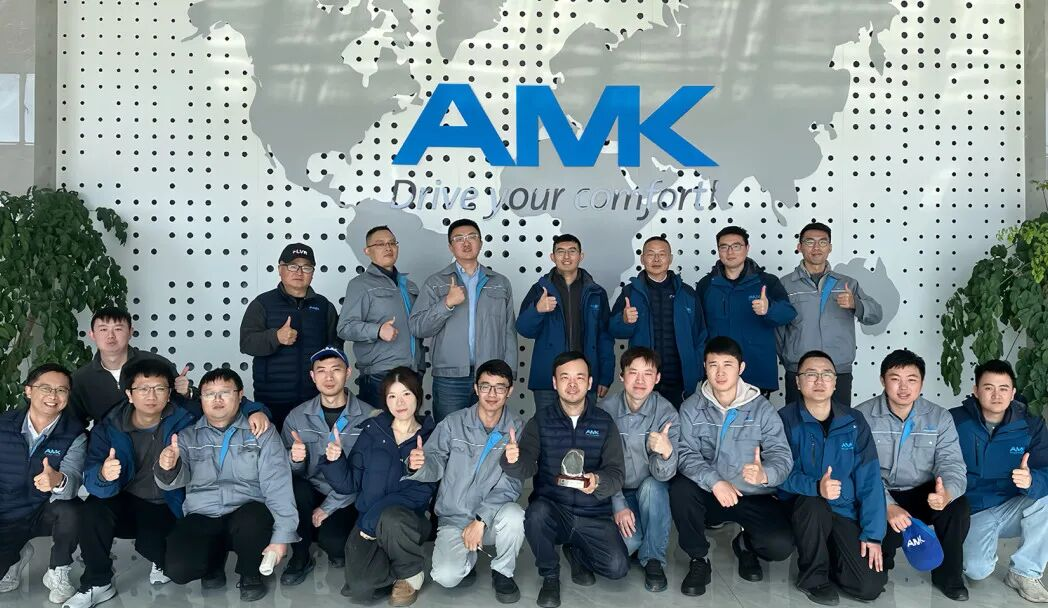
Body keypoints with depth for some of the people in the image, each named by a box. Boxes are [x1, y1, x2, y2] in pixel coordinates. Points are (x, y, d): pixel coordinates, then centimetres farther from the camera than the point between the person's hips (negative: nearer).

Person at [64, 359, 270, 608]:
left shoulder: (185, 415, -9)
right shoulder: (109, 429, -8)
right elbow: (92, 480, -19)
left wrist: (255, 410, -21)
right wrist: (104, 476, -44)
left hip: (168, 509, -1)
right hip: (127, 503, 2)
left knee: (150, 543, -31)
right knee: (94, 508, -30)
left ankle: (163, 561, 10)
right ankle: (96, 584, -7)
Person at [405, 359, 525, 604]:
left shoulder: (518, 430, -6)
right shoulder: (453, 423, -4)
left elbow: (510, 485, -13)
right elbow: (435, 466, -9)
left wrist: (481, 520, -21)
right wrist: (418, 465, -33)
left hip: (492, 518, 0)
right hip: (454, 519, 0)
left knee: (513, 515, -34)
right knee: (446, 576, -25)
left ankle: (503, 572, -3)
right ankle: (467, 559, 14)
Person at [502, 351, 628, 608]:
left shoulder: (604, 422, 2)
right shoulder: (540, 421, 1)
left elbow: (617, 473, -6)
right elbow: (526, 467, -12)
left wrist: (598, 481, -29)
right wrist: (513, 461, -36)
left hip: (593, 515, 1)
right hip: (552, 511, -1)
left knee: (617, 567, -20)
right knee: (537, 512, -34)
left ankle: (576, 551, 16)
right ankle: (550, 576, -4)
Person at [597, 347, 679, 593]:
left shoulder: (666, 412, -16)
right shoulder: (605, 410, -13)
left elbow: (663, 474, -24)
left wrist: (667, 451, -46)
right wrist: (618, 505, -16)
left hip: (653, 491, 0)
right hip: (616, 492, 0)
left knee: (651, 485, -34)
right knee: (627, 541, -26)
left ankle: (653, 559, -14)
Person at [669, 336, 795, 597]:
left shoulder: (761, 408, -5)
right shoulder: (691, 408, -4)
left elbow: (782, 456, -13)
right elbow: (686, 454, -15)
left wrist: (764, 474, -37)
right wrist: (714, 481, -33)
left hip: (754, 497, 0)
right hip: (709, 494, 0)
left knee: (781, 545, -24)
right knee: (680, 488, -31)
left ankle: (745, 544, 16)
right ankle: (698, 559, -5)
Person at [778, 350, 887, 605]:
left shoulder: (854, 422, -3)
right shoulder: (785, 419, -10)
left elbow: (869, 480, -7)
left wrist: (872, 534, -14)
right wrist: (816, 487, -34)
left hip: (844, 512, 2)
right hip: (802, 508, -2)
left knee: (871, 587, -13)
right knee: (814, 504, -37)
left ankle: (829, 556, 20)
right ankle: (813, 576, -10)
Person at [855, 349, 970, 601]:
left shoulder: (940, 418, -1)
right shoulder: (863, 417, -9)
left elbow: (952, 465, -10)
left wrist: (946, 494, -35)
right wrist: (888, 506, -31)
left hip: (922, 494, 2)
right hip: (878, 497, -2)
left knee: (958, 506, -28)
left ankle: (948, 575, -1)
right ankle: (882, 562, 13)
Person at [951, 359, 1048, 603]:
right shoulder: (955, 421, -12)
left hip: (1012, 509, 3)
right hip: (972, 512, -3)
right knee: (977, 570, -26)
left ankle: (1024, 573, -8)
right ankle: (973, 546, 13)